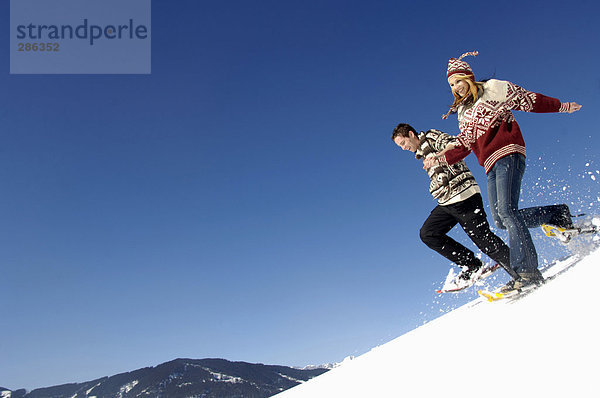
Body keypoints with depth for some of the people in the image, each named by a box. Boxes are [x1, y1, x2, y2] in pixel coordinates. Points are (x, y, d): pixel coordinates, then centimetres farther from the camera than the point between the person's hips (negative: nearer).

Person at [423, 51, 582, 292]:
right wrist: (439, 159, 9)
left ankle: (527, 271, -25)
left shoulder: (494, 89, 6)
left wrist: (562, 107, 7)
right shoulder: (463, 111, 25)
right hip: (491, 165, 7)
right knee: (500, 220, -3)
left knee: (506, 211, -22)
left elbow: (529, 100, 7)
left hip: (507, 154, -7)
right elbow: (463, 146, 21)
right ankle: (557, 214, 13)